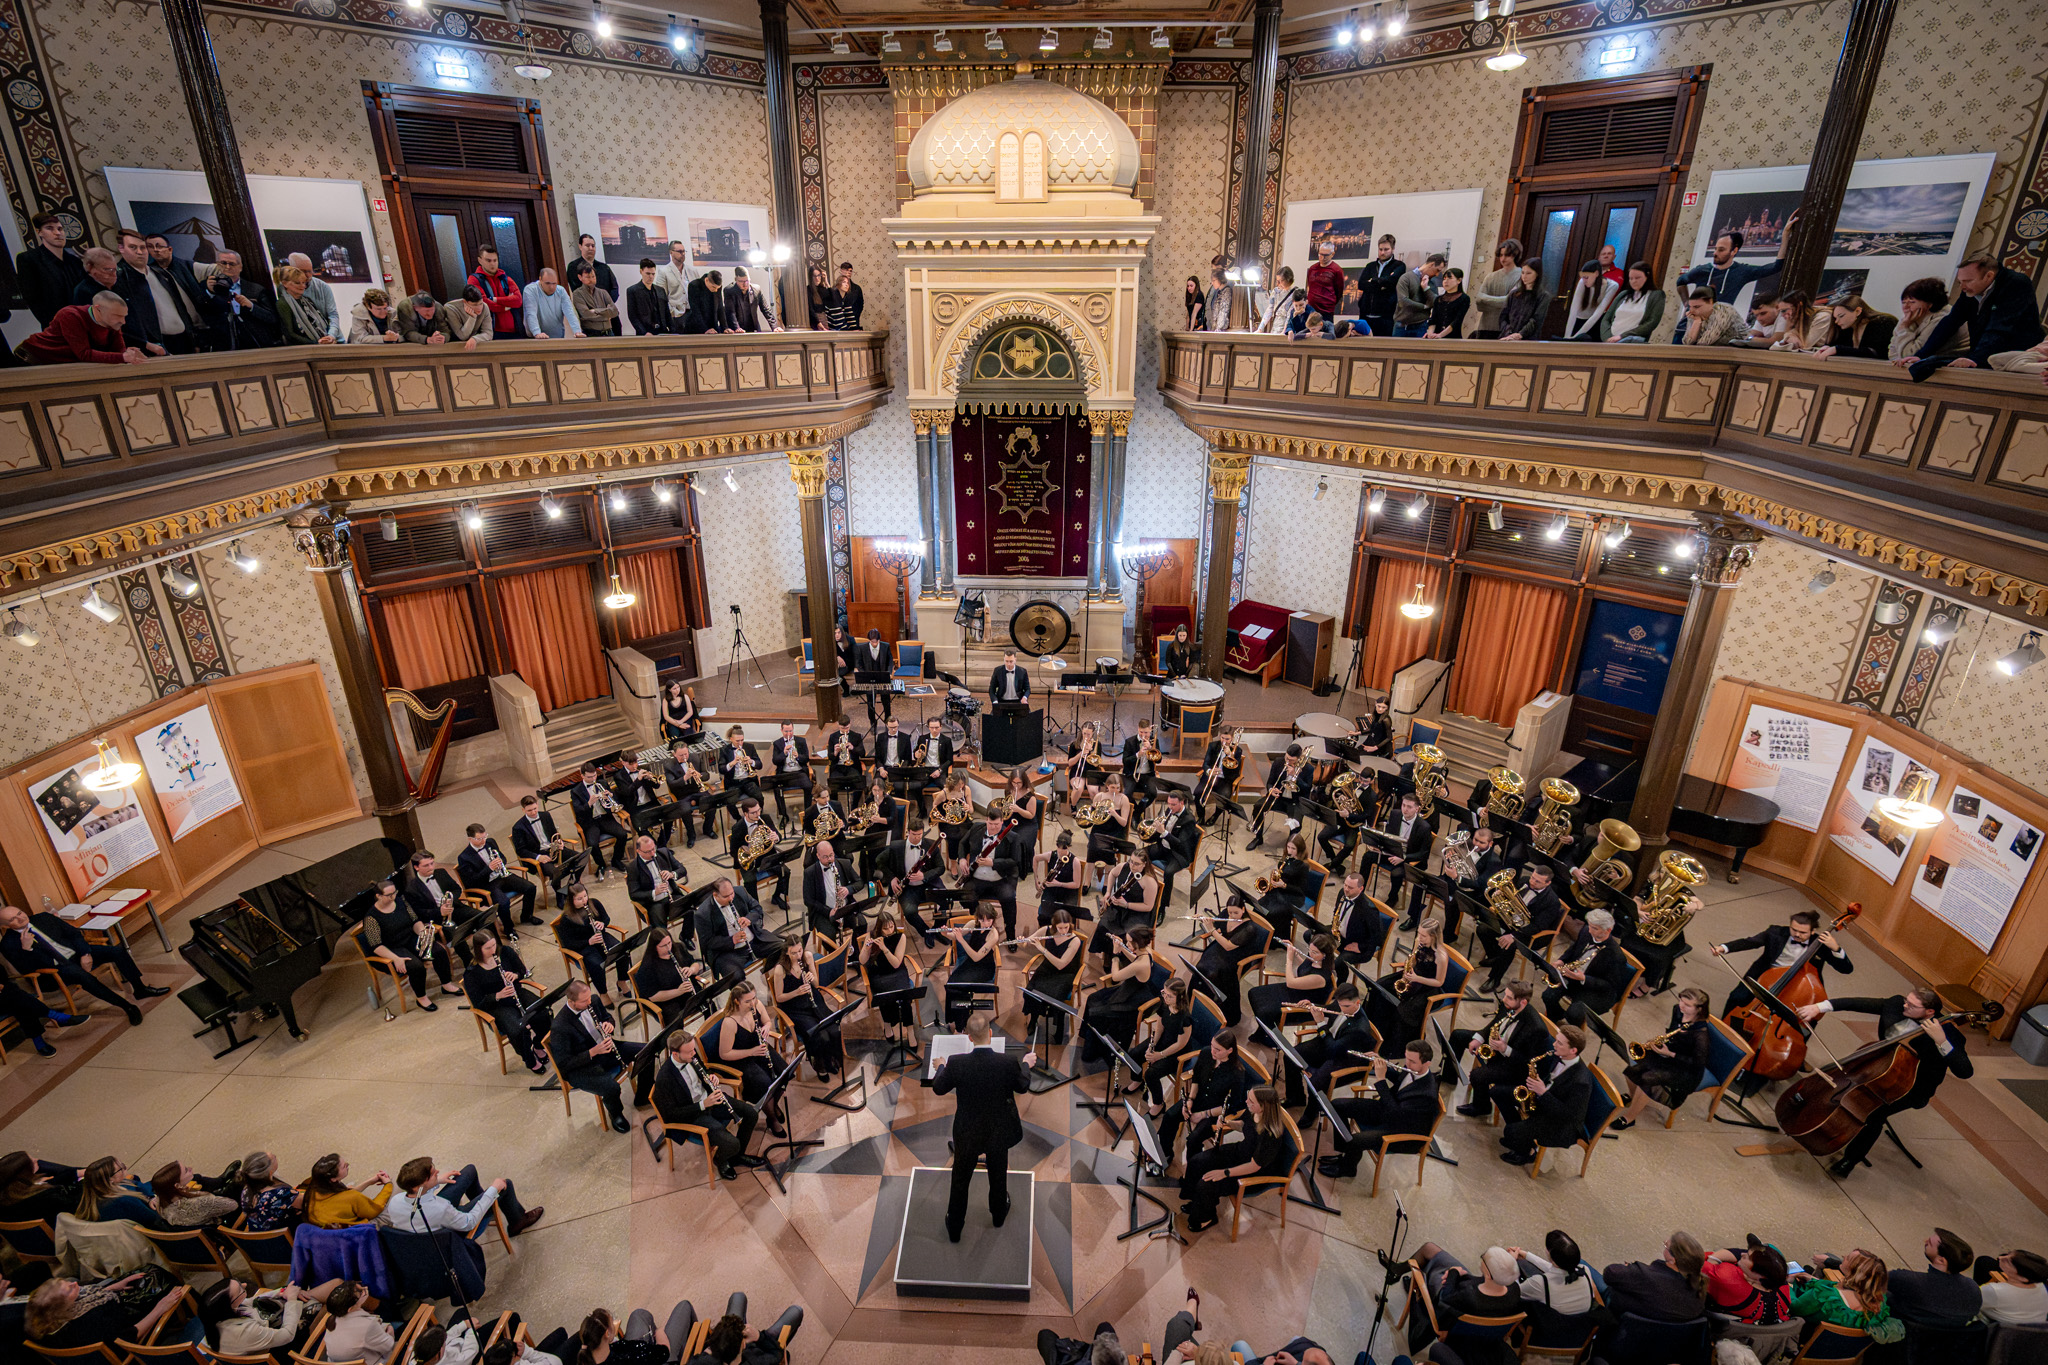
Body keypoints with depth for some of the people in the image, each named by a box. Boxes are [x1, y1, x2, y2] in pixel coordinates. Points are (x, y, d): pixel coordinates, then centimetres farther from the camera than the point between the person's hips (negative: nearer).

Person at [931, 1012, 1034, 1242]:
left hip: (966, 1134, -1)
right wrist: (1026, 1064, 12)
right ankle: (998, 1214, 52)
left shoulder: (956, 1063, -27)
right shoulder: (1008, 1062, -26)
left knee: (960, 1182, 22)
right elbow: (1022, 1087, -6)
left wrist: (942, 1066, 12)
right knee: (998, 1177, 28)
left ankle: (954, 1229, 39)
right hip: (998, 1133, 1)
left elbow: (938, 1089, -7)